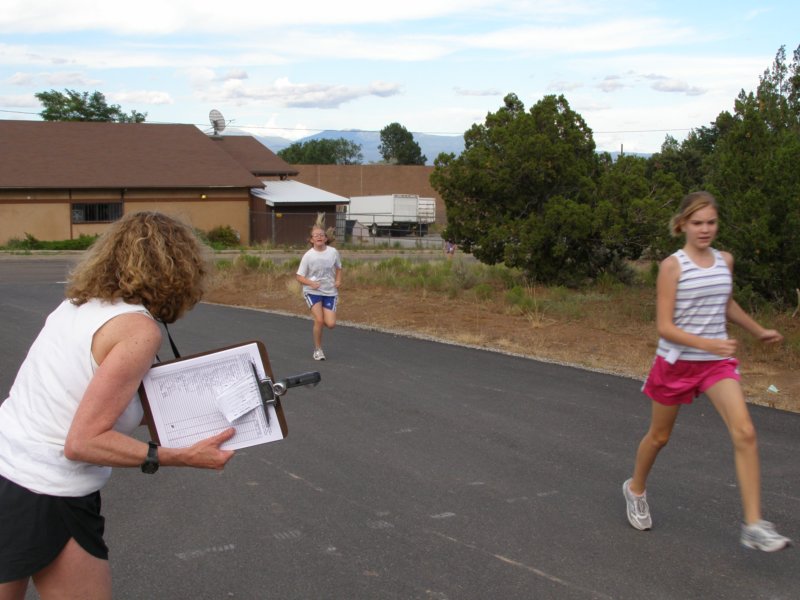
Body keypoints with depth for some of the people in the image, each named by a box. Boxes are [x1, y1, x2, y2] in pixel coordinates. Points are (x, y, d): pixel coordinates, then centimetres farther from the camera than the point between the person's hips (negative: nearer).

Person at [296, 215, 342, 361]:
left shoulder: (333, 252, -4)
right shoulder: (308, 256, -9)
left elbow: (338, 268, 14)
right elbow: (299, 276, -3)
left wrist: (338, 280, -4)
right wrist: (311, 283, -20)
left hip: (330, 292, 2)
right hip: (312, 291, -2)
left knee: (330, 324, -7)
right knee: (319, 320, -16)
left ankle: (317, 317, 30)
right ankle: (318, 349, 4)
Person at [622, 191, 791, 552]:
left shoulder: (725, 261, 4)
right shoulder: (672, 266, -13)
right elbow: (664, 327, -17)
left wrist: (758, 331, 29)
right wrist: (708, 344, -29)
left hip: (718, 363, 3)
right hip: (676, 362, -3)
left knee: (744, 432, -16)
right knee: (659, 436, 14)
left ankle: (753, 525, -15)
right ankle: (636, 489, 43)